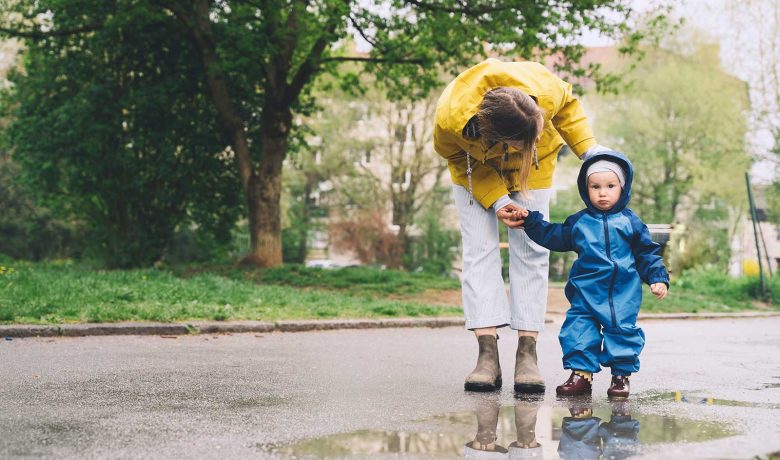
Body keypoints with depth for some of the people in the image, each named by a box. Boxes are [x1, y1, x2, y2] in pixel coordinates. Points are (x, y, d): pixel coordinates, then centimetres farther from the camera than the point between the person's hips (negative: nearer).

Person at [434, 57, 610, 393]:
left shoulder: (543, 90, -38)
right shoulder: (450, 119, -42)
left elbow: (567, 104, -11)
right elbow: (459, 159, -18)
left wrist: (587, 148, -22)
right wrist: (496, 202, -29)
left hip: (532, 165, 1)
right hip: (475, 167, -1)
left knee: (531, 250, -8)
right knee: (479, 249, -12)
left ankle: (527, 355, -9)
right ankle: (488, 355, -14)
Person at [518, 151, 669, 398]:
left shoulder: (630, 221, 3)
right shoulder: (578, 222, 8)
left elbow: (647, 253, 7)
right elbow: (552, 237, 18)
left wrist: (658, 278, -1)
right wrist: (530, 220, 12)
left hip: (622, 293, -2)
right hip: (586, 292, 2)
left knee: (622, 330, -1)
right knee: (579, 329, -1)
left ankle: (622, 375, 12)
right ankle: (581, 373, 7)